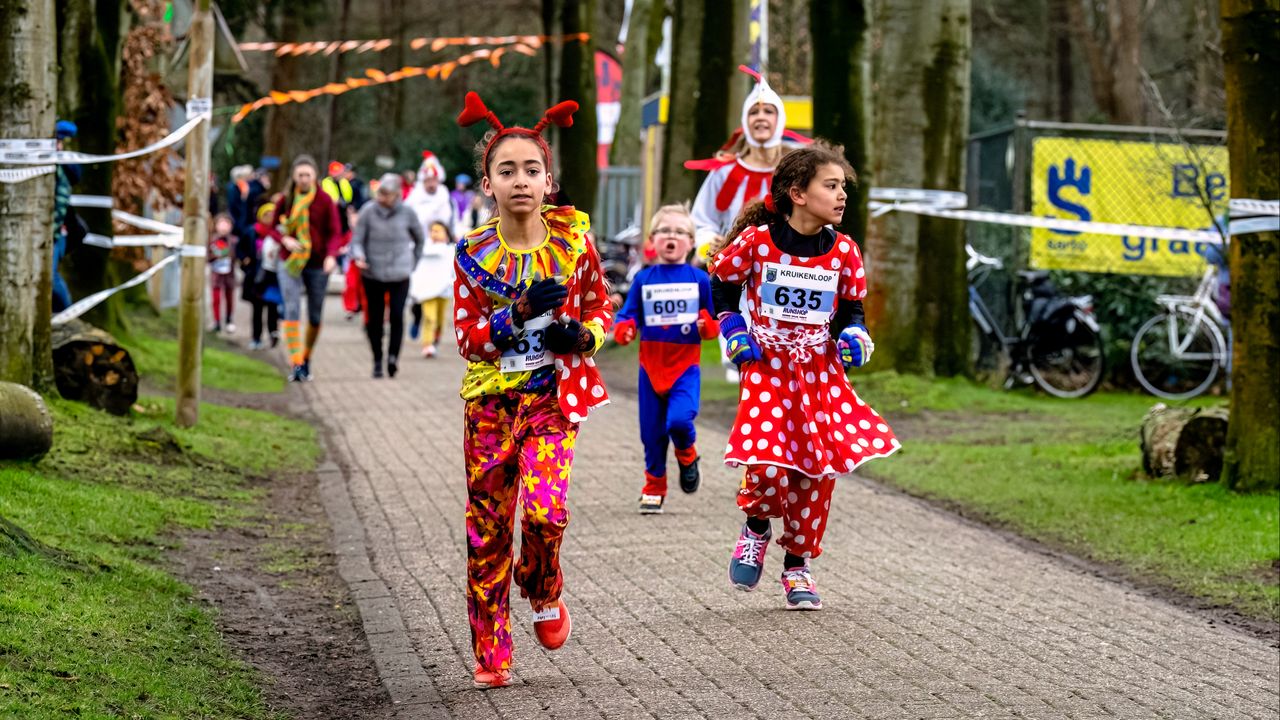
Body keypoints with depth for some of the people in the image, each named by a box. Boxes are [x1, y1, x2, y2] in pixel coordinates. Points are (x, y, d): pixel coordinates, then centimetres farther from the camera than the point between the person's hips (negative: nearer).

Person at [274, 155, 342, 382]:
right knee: (291, 312, -14)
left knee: (315, 317, 8)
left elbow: (335, 233, -6)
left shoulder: (325, 200, -4)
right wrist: (284, 240, -11)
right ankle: (295, 364, -17)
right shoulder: (286, 199, 1)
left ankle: (306, 360, 27)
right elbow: (272, 226, 10)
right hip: (290, 264, 0)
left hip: (317, 265, 0)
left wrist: (331, 255, -24)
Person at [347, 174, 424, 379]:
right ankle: (377, 361, 15)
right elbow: (357, 239, -2)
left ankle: (393, 356, -6)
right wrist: (358, 256, -21)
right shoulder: (369, 212, -4)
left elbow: (419, 239, 17)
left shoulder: (407, 213, 0)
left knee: (397, 315, -13)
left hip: (400, 275, 0)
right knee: (375, 319, 4)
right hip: (373, 274, 0)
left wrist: (413, 261, 16)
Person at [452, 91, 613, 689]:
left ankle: (544, 595, 12)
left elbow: (600, 308, 10)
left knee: (544, 508, -22)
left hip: (553, 394, -1)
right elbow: (467, 338, -4)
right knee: (486, 527, 2)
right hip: (490, 397, 1)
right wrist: (520, 312, -20)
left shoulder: (572, 239, -2)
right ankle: (491, 654, 15)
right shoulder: (474, 253, -3)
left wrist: (583, 334, -12)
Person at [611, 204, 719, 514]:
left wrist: (708, 326, -16)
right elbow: (629, 315, 4)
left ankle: (687, 455, 11)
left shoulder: (699, 279, 1)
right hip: (651, 366, 2)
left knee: (679, 420, -23)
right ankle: (654, 488, 25)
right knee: (652, 432, 7)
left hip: (685, 365, -2)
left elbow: (715, 322, 6)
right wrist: (624, 329, -17)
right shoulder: (643, 279, 3)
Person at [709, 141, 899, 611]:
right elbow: (722, 287, 8)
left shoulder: (843, 251, 1)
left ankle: (798, 566, 19)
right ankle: (757, 528, 15)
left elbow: (852, 307, 16)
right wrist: (735, 333, -2)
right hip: (766, 369, -3)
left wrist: (854, 337, -3)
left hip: (820, 373, 3)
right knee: (767, 464, -19)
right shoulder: (756, 241, -8)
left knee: (818, 471, 0)